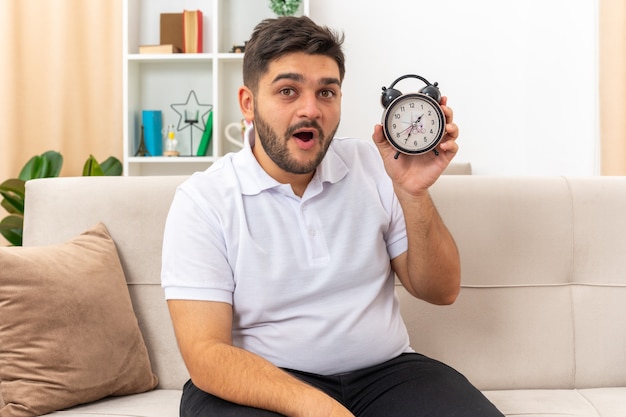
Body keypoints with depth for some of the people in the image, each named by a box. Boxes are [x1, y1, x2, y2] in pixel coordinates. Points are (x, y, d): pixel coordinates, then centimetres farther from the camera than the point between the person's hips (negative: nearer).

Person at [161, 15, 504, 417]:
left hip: (385, 371, 3)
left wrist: (413, 194, -12)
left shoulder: (372, 165, 5)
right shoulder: (202, 200, -7)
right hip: (264, 384, -3)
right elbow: (206, 354, -14)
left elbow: (440, 292, 5)